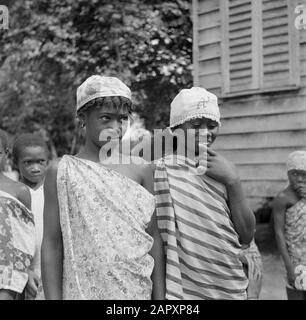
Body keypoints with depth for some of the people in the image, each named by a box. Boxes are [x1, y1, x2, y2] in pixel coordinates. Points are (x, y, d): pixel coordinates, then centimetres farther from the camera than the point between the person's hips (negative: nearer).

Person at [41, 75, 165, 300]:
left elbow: (154, 239, 4)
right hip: (82, 289, -1)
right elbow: (52, 244, -2)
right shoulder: (61, 172, -2)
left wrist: (160, 296, 1)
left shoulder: (140, 171, 2)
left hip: (136, 289, 2)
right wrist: (53, 297, -6)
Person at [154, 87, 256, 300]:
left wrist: (233, 182, -9)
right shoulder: (161, 170, -11)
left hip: (231, 288, 5)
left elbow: (247, 236, 0)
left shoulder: (222, 172, 4)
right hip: (184, 289, -4)